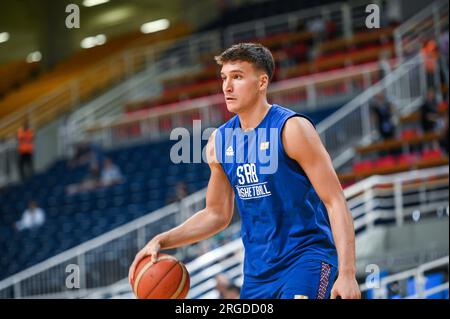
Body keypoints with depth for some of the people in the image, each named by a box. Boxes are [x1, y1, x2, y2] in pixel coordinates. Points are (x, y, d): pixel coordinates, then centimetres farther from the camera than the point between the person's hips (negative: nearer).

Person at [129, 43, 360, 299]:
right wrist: (161, 241, 5)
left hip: (306, 258, -6)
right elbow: (217, 214, 18)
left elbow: (335, 201, -14)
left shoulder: (291, 129, -12)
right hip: (258, 269, 7)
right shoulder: (220, 141, 7)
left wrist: (347, 274, -22)